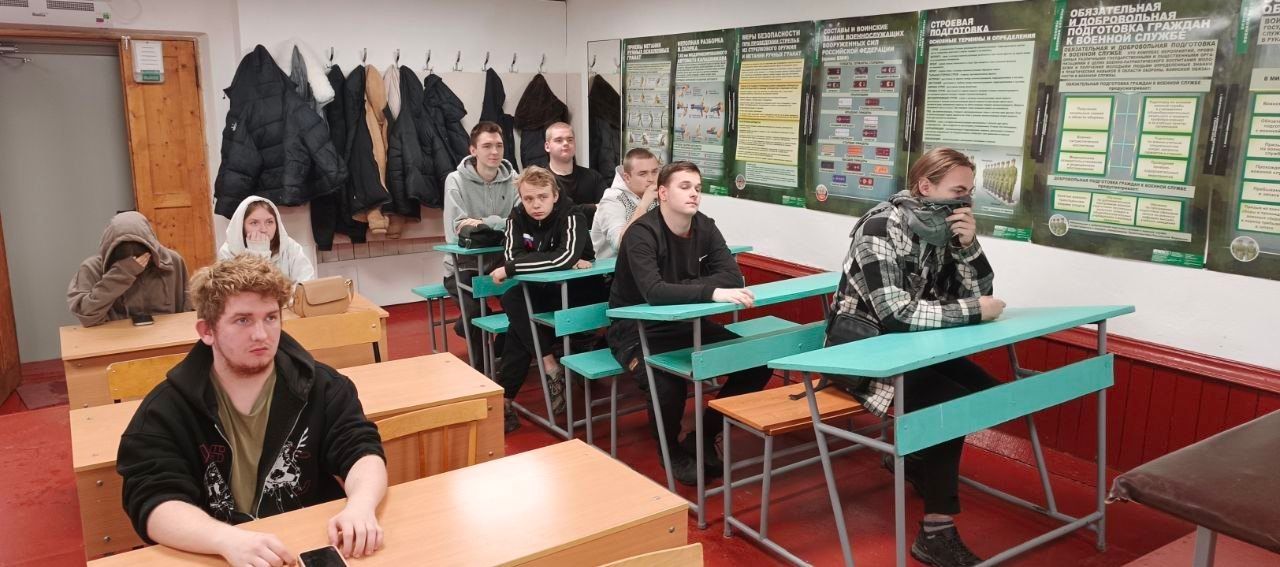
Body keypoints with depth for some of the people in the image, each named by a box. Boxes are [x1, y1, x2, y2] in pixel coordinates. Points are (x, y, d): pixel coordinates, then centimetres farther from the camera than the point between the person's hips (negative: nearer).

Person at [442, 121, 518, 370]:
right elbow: (456, 233, -20)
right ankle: (481, 365, 4)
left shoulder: (512, 179, 1)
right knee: (477, 309, -27)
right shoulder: (456, 181, -9)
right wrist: (500, 225, -21)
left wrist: (482, 224, -24)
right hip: (463, 266, -3)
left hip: (499, 262, 3)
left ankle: (506, 353, 6)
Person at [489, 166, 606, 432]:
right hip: (545, 293, 6)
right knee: (512, 300, -26)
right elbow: (512, 256, -16)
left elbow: (566, 256, -35)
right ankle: (551, 369, -23)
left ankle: (506, 398, -18)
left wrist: (509, 269, -34)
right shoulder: (517, 216, -3)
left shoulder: (572, 217, -18)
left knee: (519, 324, -27)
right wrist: (559, 263, -25)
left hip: (580, 292, -5)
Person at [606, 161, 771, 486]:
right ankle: (672, 451, 0)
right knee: (669, 384, -35)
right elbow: (653, 292, -35)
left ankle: (703, 440, 10)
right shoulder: (642, 233, -20)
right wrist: (712, 292, -43)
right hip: (637, 330, -6)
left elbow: (732, 276, -11)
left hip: (685, 324, 7)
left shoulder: (705, 227, 0)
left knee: (757, 361, -7)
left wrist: (682, 288, -23)